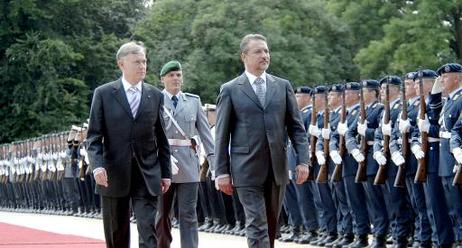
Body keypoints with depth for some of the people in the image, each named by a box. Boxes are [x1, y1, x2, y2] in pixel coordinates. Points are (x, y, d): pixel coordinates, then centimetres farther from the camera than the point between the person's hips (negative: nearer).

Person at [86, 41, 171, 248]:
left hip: (147, 176, 1)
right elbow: (94, 136, -2)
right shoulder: (103, 94, 1)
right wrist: (97, 165, -17)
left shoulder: (155, 96, 8)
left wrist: (165, 173, 7)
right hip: (114, 175, -1)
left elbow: (161, 138, 11)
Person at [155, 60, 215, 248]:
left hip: (188, 164, 1)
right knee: (162, 213, 8)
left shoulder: (193, 101, 10)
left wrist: (213, 159, -1)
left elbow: (204, 131, 8)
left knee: (188, 214, -4)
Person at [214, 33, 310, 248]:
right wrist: (222, 172, -3)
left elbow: (296, 126, 10)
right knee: (257, 226, -10)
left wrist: (303, 160, -2)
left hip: (277, 167, 4)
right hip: (247, 171, -4)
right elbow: (222, 135, 2)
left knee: (271, 225, 10)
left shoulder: (283, 86, 11)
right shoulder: (230, 90, 2)